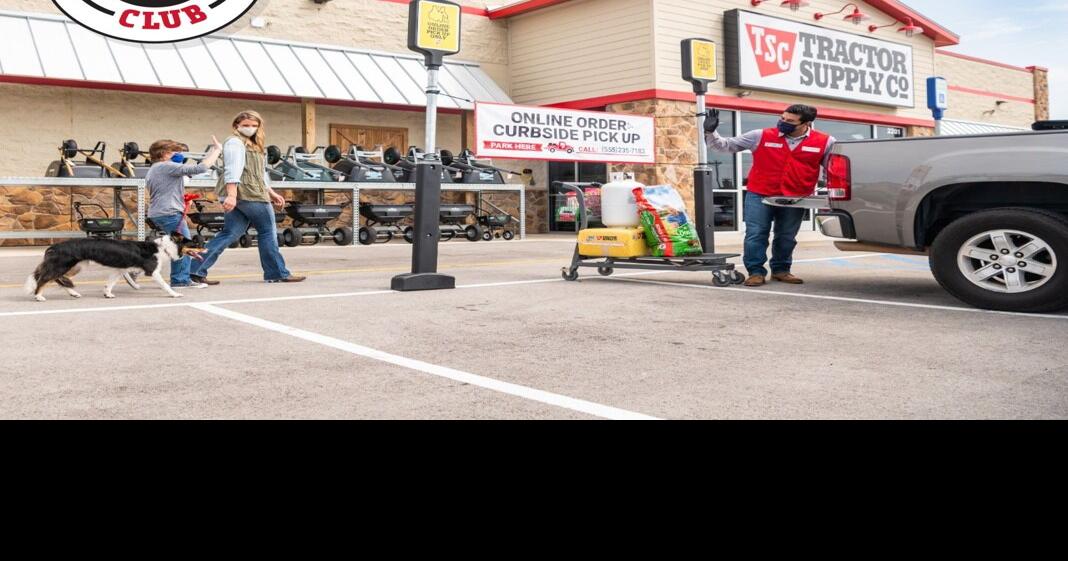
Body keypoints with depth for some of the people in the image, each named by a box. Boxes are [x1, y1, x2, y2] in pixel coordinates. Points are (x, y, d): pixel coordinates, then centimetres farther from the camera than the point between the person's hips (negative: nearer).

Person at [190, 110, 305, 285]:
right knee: (268, 231, 2)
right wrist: (231, 195, -31)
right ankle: (277, 273, 10)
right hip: (248, 194, -9)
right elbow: (232, 170, -20)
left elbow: (259, 175, 31)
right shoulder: (235, 142, -7)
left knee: (230, 234, 5)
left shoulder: (252, 145, 24)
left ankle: (197, 270, 1)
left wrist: (272, 194, 29)